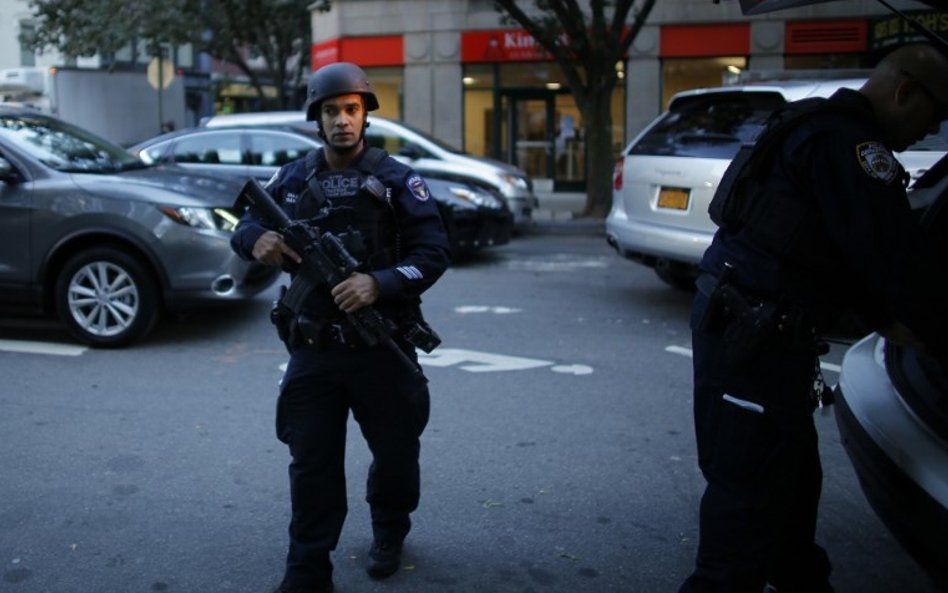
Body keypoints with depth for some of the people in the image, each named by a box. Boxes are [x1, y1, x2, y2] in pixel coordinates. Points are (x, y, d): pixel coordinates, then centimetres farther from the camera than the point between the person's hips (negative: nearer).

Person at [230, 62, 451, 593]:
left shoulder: (397, 180, -4)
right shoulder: (293, 180, 6)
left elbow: (434, 251, -10)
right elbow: (247, 222, 12)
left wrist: (380, 284, -27)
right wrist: (256, 239, -14)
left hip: (383, 347, -1)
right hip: (313, 350, 2)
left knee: (396, 454, 15)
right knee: (313, 465, 5)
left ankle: (389, 534, 43)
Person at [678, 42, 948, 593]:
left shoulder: (829, 130, 19)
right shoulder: (847, 141, -15)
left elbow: (857, 250, 23)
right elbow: (896, 254, -19)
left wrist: (887, 318, 14)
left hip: (758, 328, 11)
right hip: (752, 334, -11)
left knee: (792, 472, 22)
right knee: (750, 486, -4)